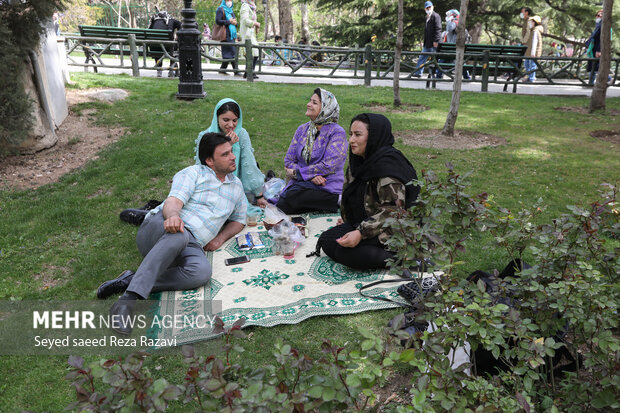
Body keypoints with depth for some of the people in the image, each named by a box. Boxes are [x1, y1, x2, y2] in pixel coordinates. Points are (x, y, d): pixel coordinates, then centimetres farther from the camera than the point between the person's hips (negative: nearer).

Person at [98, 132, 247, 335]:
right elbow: (172, 202, -9)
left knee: (202, 271, -35)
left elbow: (239, 220, 31)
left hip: (192, 246, 3)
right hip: (159, 228, -3)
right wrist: (173, 215, -35)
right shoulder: (193, 173, 7)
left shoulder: (236, 186, 23)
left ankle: (130, 280, -28)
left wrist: (220, 238, 10)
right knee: (178, 235, -43)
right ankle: (128, 300, -45)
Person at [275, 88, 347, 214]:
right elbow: (288, 161, 9)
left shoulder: (337, 133, -5)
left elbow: (328, 166, -15)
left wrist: (296, 173, -10)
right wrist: (311, 175, -10)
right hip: (300, 184, 5)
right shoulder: (302, 129, 14)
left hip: (327, 189, -5)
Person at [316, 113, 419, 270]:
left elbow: (393, 210, -25)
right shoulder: (362, 160, 8)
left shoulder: (387, 164, -21)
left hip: (392, 231, -10)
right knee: (326, 240, -1)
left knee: (345, 250, -26)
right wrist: (347, 220, 17)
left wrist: (361, 233, -29)